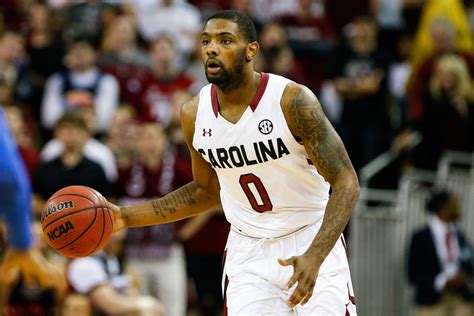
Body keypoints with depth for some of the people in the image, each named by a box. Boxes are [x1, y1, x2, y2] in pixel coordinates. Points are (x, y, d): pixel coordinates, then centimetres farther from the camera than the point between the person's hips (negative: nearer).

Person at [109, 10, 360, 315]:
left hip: (312, 244, -3)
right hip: (248, 252, 3)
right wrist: (127, 217, 8)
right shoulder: (194, 114, -1)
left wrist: (314, 256, -29)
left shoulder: (293, 100, -16)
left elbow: (346, 182, -16)